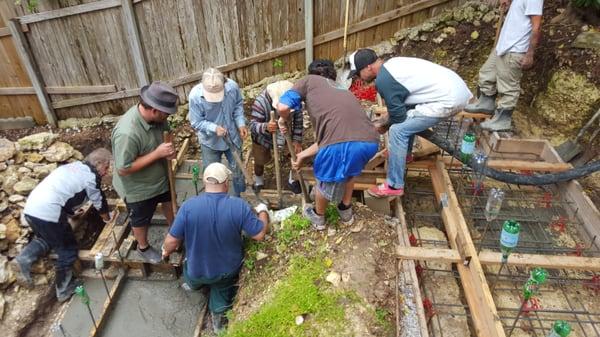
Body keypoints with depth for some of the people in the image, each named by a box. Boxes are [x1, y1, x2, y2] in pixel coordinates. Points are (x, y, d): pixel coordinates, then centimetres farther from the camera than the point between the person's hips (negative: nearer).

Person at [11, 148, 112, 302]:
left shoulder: (74, 166, 19)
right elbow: (99, 202, 6)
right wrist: (107, 219, 25)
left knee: (46, 238, 33)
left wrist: (71, 211, 44)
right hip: (48, 213, -9)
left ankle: (23, 259, 11)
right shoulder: (91, 176, -5)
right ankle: (64, 289, 19)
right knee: (68, 249, 8)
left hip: (31, 207, 9)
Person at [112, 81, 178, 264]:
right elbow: (123, 169, -32)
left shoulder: (155, 117, -17)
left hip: (159, 176, 7)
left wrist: (168, 150, -18)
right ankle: (143, 247, 48)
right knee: (141, 219, 20)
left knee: (168, 201, 29)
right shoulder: (127, 133, -39)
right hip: (137, 187, -7)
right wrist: (158, 153, -34)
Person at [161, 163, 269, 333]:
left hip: (197, 271, 0)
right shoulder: (239, 206, -26)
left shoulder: (189, 206, -25)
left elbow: (172, 241, -16)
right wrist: (263, 211, 2)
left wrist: (166, 251, 8)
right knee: (222, 287, 35)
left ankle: (194, 284, 60)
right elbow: (260, 235, -17)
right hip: (228, 270, 0)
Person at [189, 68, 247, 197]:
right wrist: (214, 128, -34)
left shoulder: (232, 87, -23)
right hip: (210, 141, -1)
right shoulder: (195, 96, -27)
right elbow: (196, 122, -18)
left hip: (232, 137, 2)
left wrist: (241, 123, -14)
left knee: (237, 170, 19)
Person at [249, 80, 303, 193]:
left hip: (285, 134, 3)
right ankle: (258, 181, 45)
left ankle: (293, 180, 28)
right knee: (260, 161, 11)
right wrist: (266, 127, -59)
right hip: (263, 137, -3)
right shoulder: (261, 101, -37)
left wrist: (297, 140, -17)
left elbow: (298, 120, -14)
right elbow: (253, 125, -37)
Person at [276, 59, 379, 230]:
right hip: (370, 141, 6)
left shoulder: (309, 80, 21)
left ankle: (318, 217, 51)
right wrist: (303, 155, 44)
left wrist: (283, 120, 28)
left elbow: (283, 107, 5)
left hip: (342, 144, -5)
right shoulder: (343, 91, 37)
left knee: (326, 179, 26)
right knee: (350, 171, 37)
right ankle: (346, 211, 55)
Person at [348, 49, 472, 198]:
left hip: (449, 99, -10)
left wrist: (387, 126, 11)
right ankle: (404, 153, 40)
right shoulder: (392, 64, 16)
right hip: (455, 86, 10)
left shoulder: (382, 79, -14)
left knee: (398, 131, -11)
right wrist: (389, 121, 28)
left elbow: (398, 115, -9)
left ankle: (394, 186, -3)